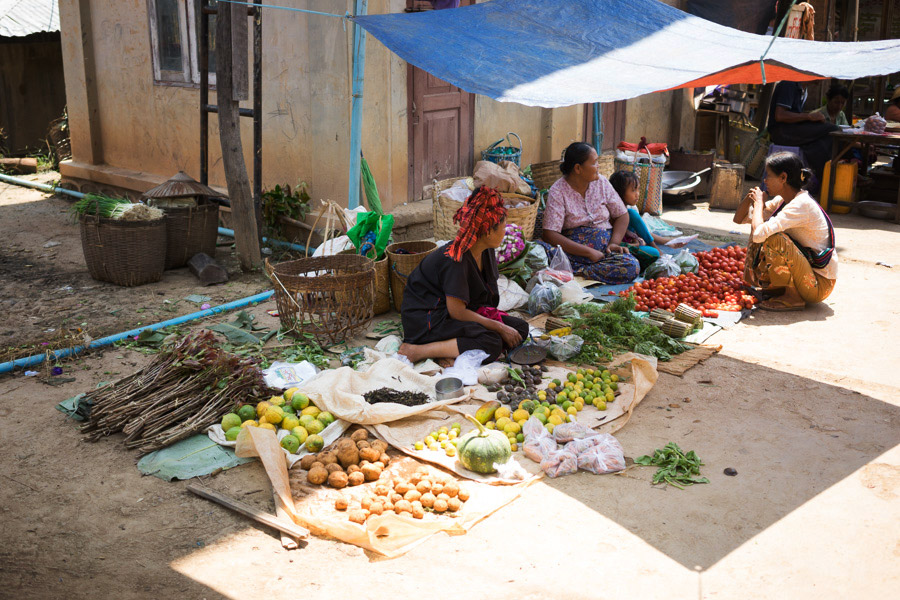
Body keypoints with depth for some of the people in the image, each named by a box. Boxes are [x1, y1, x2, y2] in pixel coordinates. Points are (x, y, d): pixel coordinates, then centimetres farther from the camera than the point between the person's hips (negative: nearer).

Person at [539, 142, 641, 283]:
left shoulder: (601, 182, 7)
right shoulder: (557, 192, -7)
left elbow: (622, 215, 14)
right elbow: (550, 234, -16)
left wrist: (615, 243, -5)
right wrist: (588, 252, -20)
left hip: (604, 245, 4)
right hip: (572, 249, -4)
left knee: (632, 266, -28)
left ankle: (576, 271, -26)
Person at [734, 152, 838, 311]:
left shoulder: (802, 204, -24)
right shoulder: (781, 201, 4)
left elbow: (759, 234, -36)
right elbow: (739, 219, 12)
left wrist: (759, 203, -18)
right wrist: (750, 197, -9)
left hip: (820, 283, -9)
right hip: (806, 271, 9)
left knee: (774, 238, -28)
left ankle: (793, 297, -13)